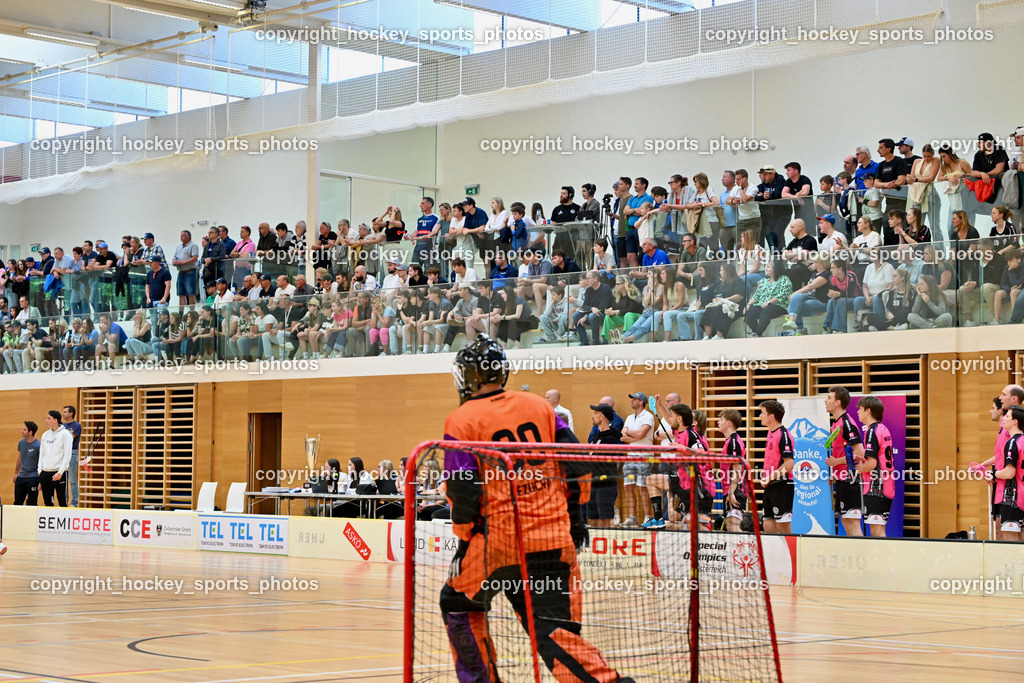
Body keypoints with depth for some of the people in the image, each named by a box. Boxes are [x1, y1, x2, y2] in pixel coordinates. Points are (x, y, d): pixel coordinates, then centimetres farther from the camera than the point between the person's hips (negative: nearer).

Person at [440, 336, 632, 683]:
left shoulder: (462, 420, -2)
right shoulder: (539, 406, 11)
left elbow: (462, 490, -8)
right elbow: (575, 461, 9)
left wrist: (465, 536, 5)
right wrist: (575, 517, 18)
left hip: (498, 538, -4)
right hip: (554, 537, 4)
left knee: (458, 602, 22)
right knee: (554, 633, 1)